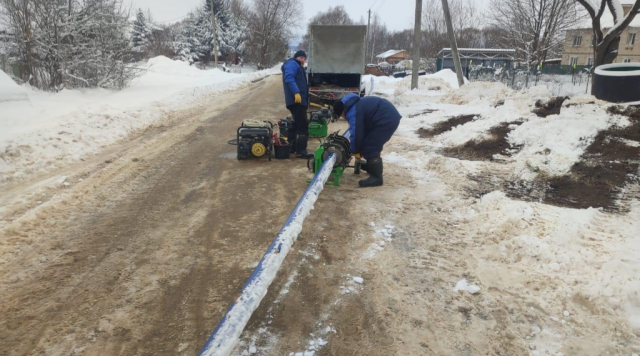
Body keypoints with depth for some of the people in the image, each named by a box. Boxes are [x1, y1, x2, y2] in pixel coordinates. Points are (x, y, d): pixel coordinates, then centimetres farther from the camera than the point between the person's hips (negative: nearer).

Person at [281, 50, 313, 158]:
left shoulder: (297, 66, 28)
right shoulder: (292, 64, -5)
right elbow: (289, 78, -22)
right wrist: (296, 92, -31)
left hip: (299, 100, 11)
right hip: (296, 100, -11)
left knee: (297, 124, 17)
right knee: (303, 125, -14)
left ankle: (291, 146, 24)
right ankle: (301, 151, -16)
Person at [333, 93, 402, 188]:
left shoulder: (353, 112, -14)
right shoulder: (355, 105, 19)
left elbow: (356, 133, -11)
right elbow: (362, 129, 23)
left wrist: (356, 151, 4)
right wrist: (359, 149, 23)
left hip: (387, 120, -11)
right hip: (390, 116, 11)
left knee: (370, 147, -9)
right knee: (371, 144, 23)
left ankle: (376, 177, -8)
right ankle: (372, 166, 40)